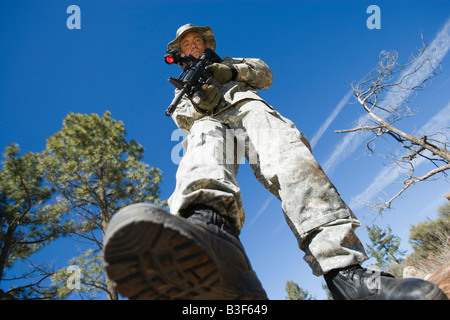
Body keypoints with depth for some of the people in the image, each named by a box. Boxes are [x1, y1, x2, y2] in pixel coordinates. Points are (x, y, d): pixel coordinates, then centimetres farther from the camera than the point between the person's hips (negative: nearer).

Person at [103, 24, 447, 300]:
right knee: (204, 144, -41)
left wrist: (233, 70, 7)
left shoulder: (228, 61, 42)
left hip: (246, 108, 1)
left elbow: (265, 73, 25)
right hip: (207, 122, 0)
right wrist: (200, 104, -4)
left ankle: (345, 272, -54)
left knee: (287, 152, -35)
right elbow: (182, 117, 18)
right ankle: (211, 230, -78)